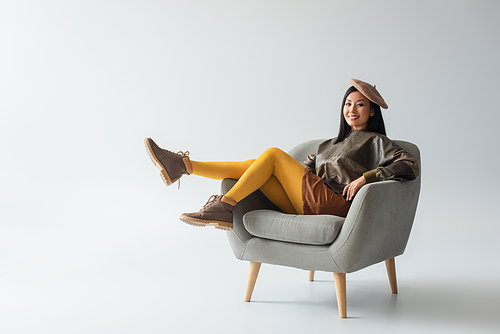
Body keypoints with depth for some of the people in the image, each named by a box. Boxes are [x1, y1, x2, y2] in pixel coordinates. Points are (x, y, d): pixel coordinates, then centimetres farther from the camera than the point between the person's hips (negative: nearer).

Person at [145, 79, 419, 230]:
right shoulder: (330, 145, 32)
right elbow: (305, 167, 28)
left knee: (273, 154, -14)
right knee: (253, 166, -7)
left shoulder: (376, 142, 12)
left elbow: (410, 167, -3)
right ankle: (182, 165, -9)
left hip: (333, 202, -6)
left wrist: (366, 176, -13)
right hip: (305, 205, 6)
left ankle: (223, 207, -18)